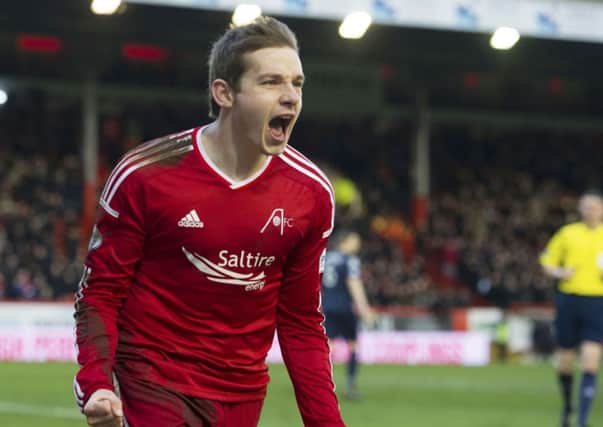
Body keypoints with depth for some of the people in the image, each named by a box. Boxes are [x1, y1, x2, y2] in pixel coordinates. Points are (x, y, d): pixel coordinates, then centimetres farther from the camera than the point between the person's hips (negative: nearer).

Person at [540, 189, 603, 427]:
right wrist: (559, 272, -8)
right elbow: (547, 262, 13)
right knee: (566, 361, 8)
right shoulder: (568, 233, 8)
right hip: (569, 298, 2)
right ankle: (567, 407, 35)